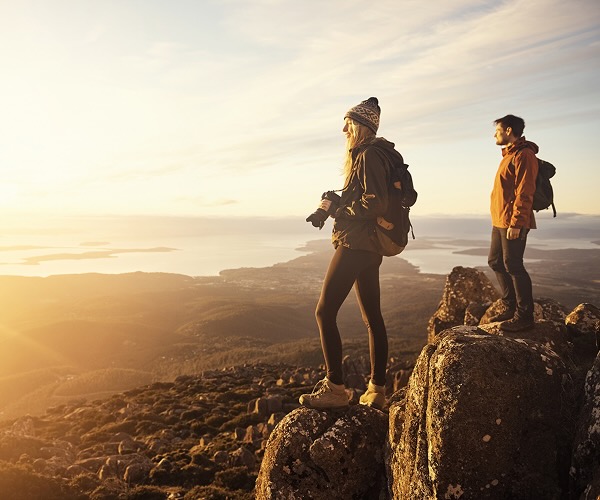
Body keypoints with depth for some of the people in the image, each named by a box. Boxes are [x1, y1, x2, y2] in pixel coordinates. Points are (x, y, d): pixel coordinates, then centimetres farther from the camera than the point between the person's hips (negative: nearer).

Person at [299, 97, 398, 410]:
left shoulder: (368, 155, -11)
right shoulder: (369, 154, 20)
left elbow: (376, 203, -21)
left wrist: (338, 208, -11)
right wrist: (336, 204, 8)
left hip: (355, 243, -11)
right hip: (368, 245, 11)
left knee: (324, 312, -7)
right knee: (372, 316, 10)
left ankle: (334, 388, -2)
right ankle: (377, 390, 17)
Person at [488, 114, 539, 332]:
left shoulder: (523, 155, -12)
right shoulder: (510, 155, 19)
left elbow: (524, 193, -19)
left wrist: (516, 223, -23)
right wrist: (500, 219, 18)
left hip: (513, 223, -10)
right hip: (500, 222, 10)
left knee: (513, 266, -7)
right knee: (496, 262, 15)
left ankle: (524, 315, 2)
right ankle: (509, 306, 26)